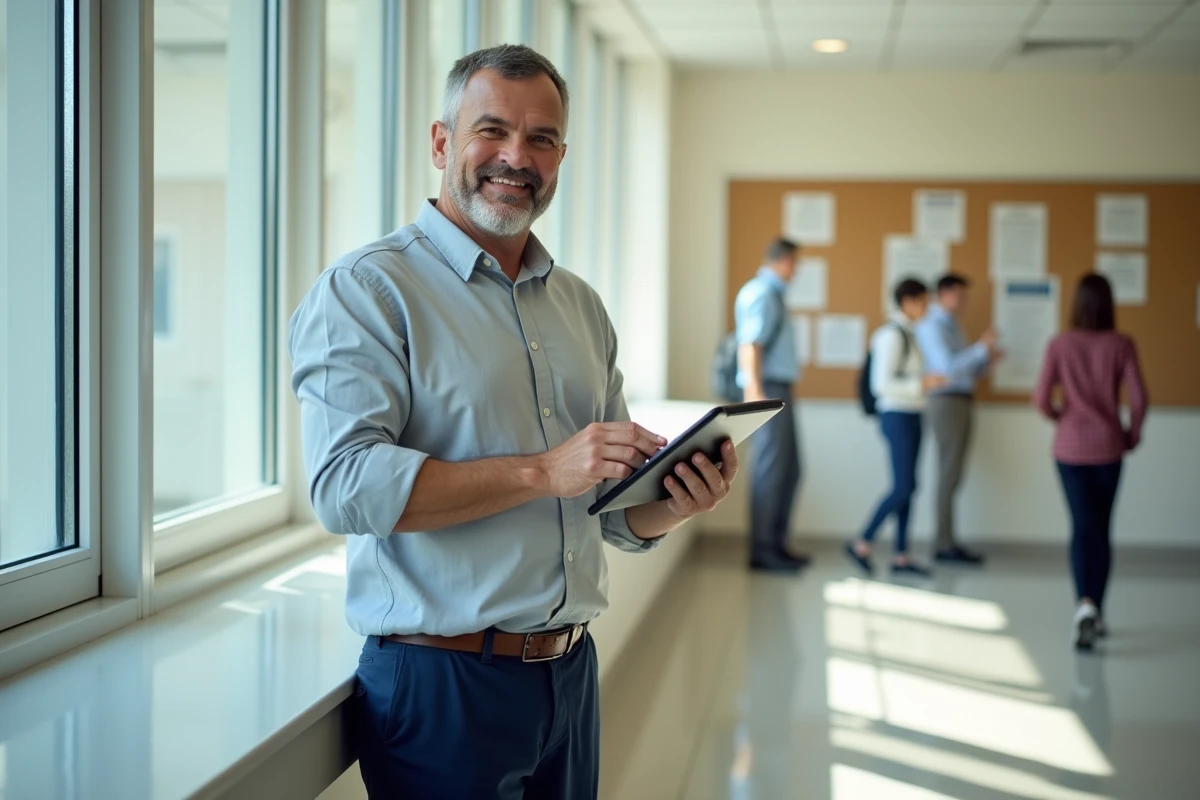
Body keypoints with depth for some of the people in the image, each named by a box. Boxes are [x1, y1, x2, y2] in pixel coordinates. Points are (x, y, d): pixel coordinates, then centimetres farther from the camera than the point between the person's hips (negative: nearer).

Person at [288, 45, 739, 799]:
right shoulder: (367, 289, -8)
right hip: (440, 683, -6)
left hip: (570, 673, 7)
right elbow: (346, 486, -21)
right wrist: (543, 472, -25)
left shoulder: (582, 306, 12)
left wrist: (680, 499, -8)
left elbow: (618, 513, 14)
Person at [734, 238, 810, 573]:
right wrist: (754, 391, -30)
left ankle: (776, 543, 20)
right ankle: (762, 550, -2)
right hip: (768, 391, -10)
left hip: (779, 391, 10)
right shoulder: (762, 294, -13)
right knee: (770, 471, -7)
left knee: (789, 470, 13)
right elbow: (750, 345, -23)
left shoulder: (772, 293, 17)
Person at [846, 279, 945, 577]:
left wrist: (928, 381, 7)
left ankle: (900, 556, 11)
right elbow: (882, 383, -20)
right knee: (903, 488, -10)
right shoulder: (892, 334, -14)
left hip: (911, 416, 9)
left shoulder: (906, 333, 13)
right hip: (897, 416, -9)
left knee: (908, 487, 8)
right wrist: (921, 384, -22)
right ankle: (862, 544, 0)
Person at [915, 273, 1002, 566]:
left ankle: (948, 542, 11)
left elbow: (968, 371, 21)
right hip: (946, 401, -9)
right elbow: (947, 367, -21)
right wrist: (981, 348, -19)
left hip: (962, 402, 9)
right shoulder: (932, 326, -9)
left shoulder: (953, 327, 20)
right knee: (949, 475, -9)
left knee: (953, 475, 8)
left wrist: (987, 359, 3)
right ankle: (945, 545, -7)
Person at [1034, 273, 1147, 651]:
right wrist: (1132, 434, 8)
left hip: (1070, 446, -1)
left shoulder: (1059, 345, -5)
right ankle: (1097, 614, 19)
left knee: (1082, 526, 2)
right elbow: (1139, 399, -9)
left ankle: (1085, 603, -20)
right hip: (1108, 447, 1)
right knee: (1102, 528, 13)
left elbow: (1041, 399, -8)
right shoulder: (1121, 345, -5)